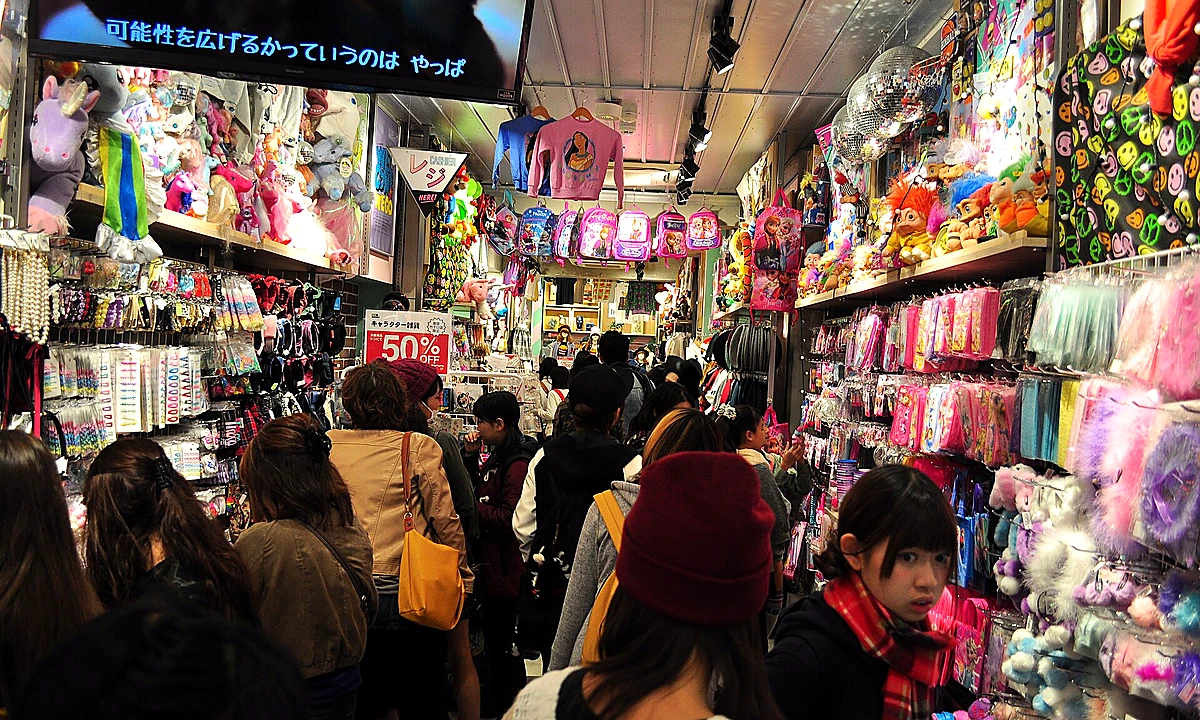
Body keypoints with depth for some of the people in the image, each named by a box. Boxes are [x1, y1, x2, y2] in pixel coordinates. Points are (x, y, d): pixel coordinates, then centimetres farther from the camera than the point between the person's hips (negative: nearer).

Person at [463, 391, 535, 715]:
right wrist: (471, 457, 10)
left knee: (504, 643, 2)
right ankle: (497, 703, 37)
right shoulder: (498, 458, 11)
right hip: (491, 565, 11)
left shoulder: (517, 464, -21)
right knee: (493, 638, 22)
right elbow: (479, 491, 23)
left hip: (505, 569, -11)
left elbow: (509, 518, -26)